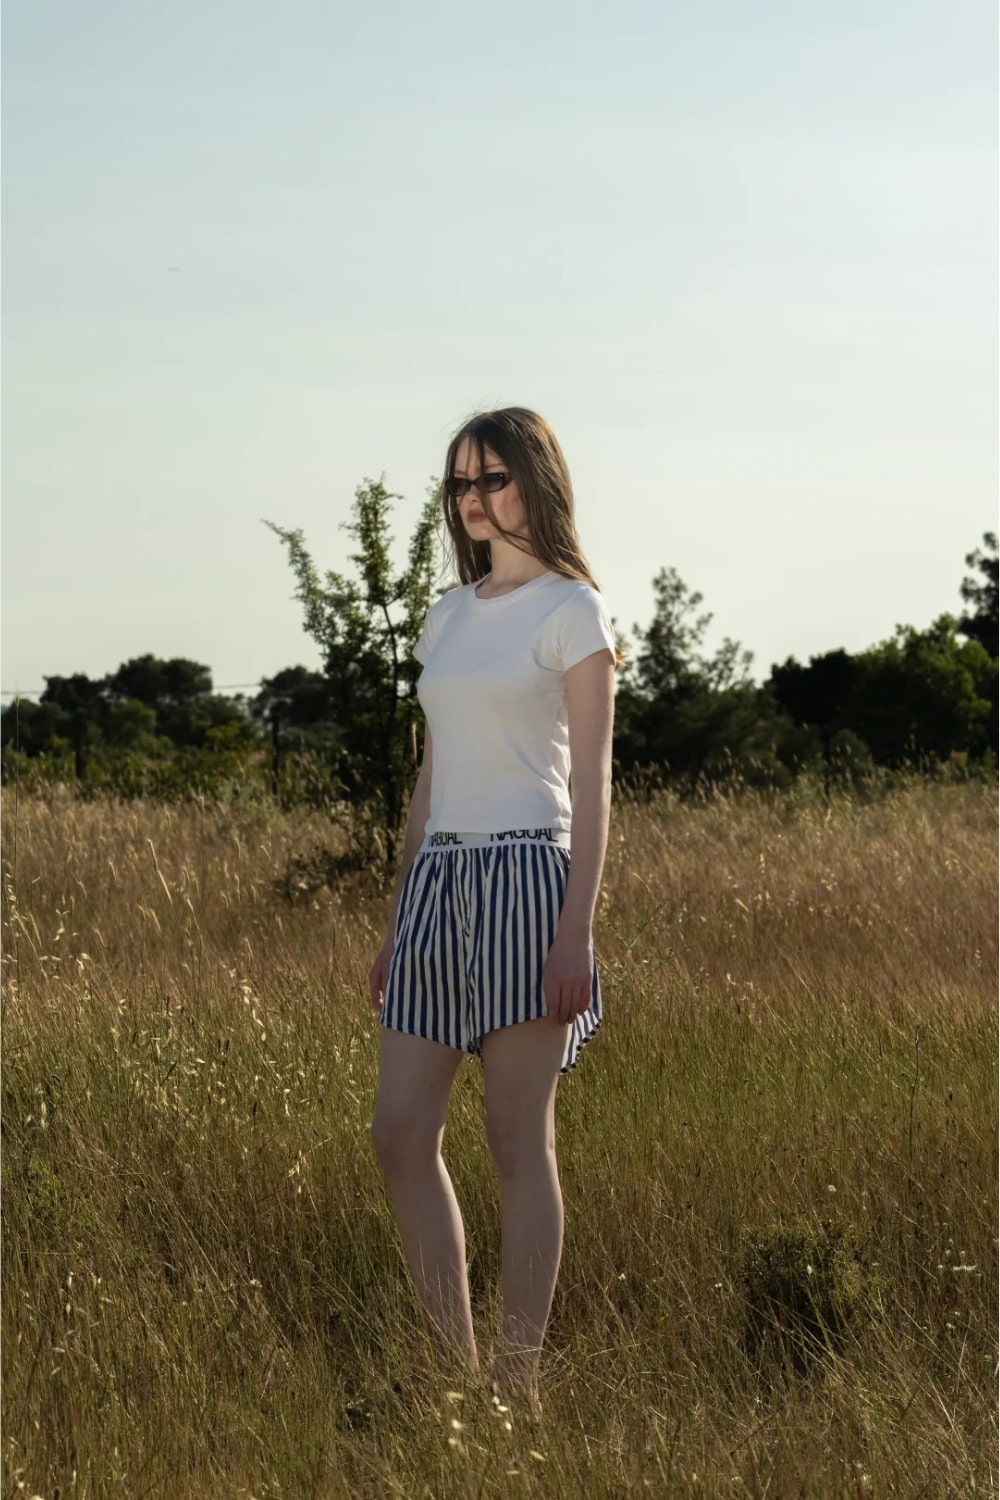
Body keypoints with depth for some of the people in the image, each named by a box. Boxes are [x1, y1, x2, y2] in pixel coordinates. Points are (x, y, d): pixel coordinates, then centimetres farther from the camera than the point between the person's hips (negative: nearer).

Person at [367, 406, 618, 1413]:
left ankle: (520, 1376, -1)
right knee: (399, 1136, 2)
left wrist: (574, 934, -15)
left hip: (525, 874, -7)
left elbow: (591, 783, -7)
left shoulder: (572, 610, -2)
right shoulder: (448, 619, 17)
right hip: (437, 877, 7)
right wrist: (394, 925, 17)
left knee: (519, 1141, -5)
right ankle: (453, 1362, 10)